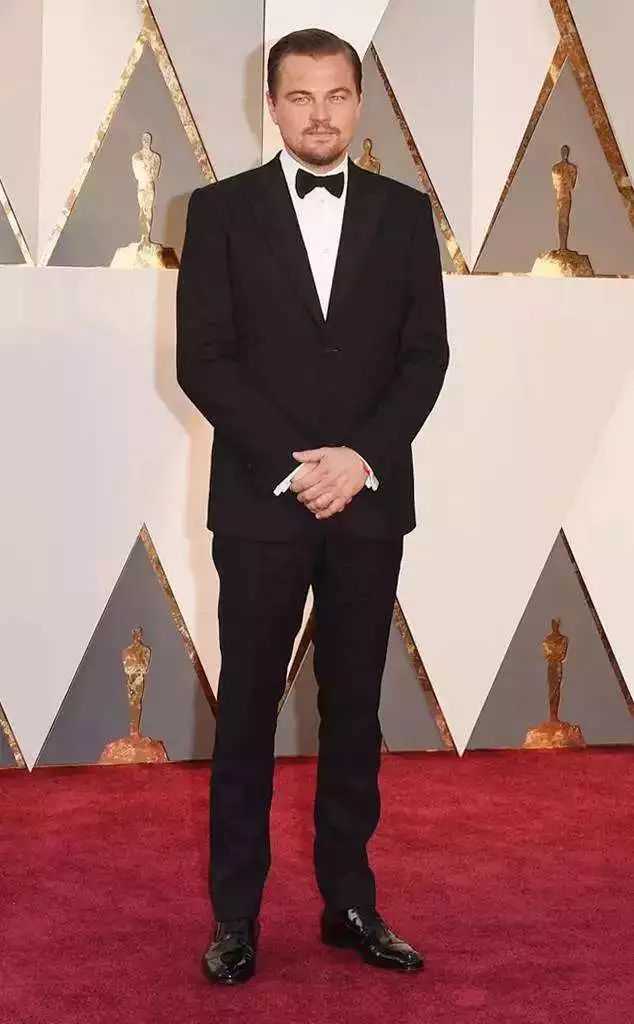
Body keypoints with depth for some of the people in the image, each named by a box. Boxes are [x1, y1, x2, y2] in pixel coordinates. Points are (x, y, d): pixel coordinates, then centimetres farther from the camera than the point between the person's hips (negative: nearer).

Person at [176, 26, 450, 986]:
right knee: (247, 712, 4)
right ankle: (235, 916, 14)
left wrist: (362, 455, -12)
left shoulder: (404, 212, 7)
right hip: (260, 502, -2)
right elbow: (202, 360, -5)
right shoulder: (221, 210, 1)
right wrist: (296, 463, -14)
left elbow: (426, 354, 3)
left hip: (371, 502, 2)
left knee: (355, 710, 9)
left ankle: (350, 901, 20)